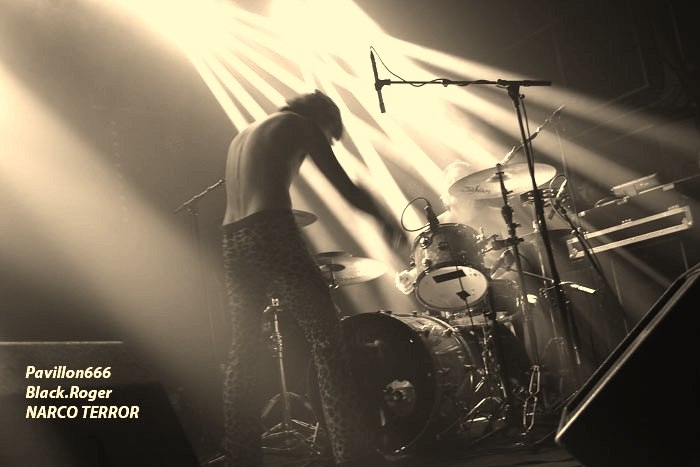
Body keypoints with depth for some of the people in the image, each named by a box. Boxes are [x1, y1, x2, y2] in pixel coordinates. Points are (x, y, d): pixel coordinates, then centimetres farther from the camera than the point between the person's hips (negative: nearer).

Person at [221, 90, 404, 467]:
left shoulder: (241, 136, 30)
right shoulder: (298, 123, 9)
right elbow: (345, 187, 1)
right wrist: (386, 222, 14)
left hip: (232, 242, 8)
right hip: (272, 234, -7)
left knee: (243, 351, 12)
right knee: (326, 339, -9)